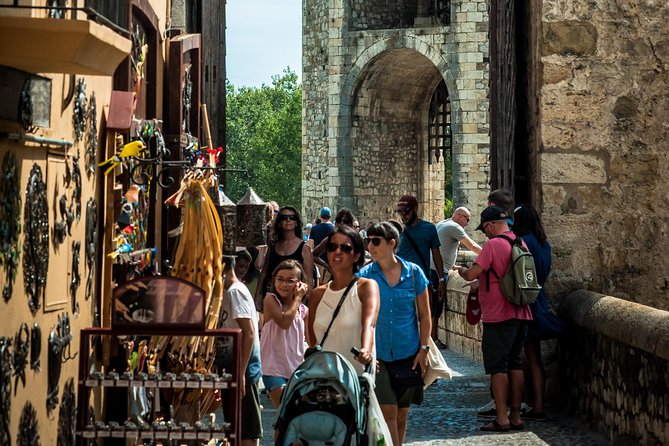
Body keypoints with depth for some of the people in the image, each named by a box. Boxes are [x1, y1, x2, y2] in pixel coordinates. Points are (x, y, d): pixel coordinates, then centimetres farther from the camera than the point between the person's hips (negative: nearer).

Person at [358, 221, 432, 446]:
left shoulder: (413, 273, -1)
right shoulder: (364, 275, -3)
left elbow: (425, 315, 4)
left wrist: (424, 349, -2)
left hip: (408, 353, 1)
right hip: (378, 354, -1)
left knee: (402, 413, 10)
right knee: (388, 410, -10)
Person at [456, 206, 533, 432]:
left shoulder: (492, 245, -14)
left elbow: (472, 275, -18)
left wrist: (462, 270, 4)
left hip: (498, 316, -7)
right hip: (521, 313, 8)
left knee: (497, 366, -2)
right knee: (515, 364, 12)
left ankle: (502, 418, -3)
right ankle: (516, 416, 15)